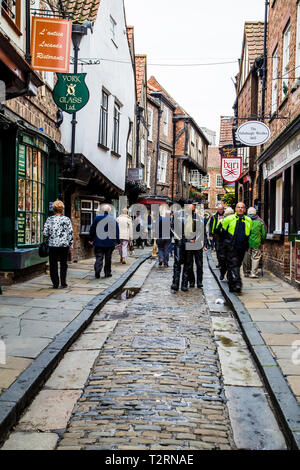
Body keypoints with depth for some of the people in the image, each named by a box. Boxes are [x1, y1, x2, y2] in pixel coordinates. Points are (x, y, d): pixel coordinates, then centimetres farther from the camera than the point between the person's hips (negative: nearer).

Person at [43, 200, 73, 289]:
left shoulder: (49, 219, -2)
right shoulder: (67, 219, -1)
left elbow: (45, 233, -4)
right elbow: (70, 233, -1)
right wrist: (71, 245, 6)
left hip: (53, 245, 0)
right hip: (64, 245, 1)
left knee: (53, 265, 7)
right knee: (63, 264, 12)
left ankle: (55, 284, 8)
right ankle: (63, 283, 10)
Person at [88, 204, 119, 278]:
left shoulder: (97, 218, -2)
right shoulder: (113, 220, 0)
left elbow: (92, 229, 3)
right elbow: (117, 232, 4)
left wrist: (90, 239, 12)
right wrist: (117, 241, 12)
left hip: (98, 242, 0)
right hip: (110, 243, 0)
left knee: (99, 258, 2)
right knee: (108, 258, 10)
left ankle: (97, 273, -10)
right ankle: (107, 273, 14)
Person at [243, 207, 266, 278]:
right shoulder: (260, 221, 4)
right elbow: (263, 233, 6)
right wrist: (262, 241, 16)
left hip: (247, 242, 1)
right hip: (256, 242, -1)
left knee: (246, 257, 9)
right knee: (255, 257, 3)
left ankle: (246, 272, 16)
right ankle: (254, 272, -2)